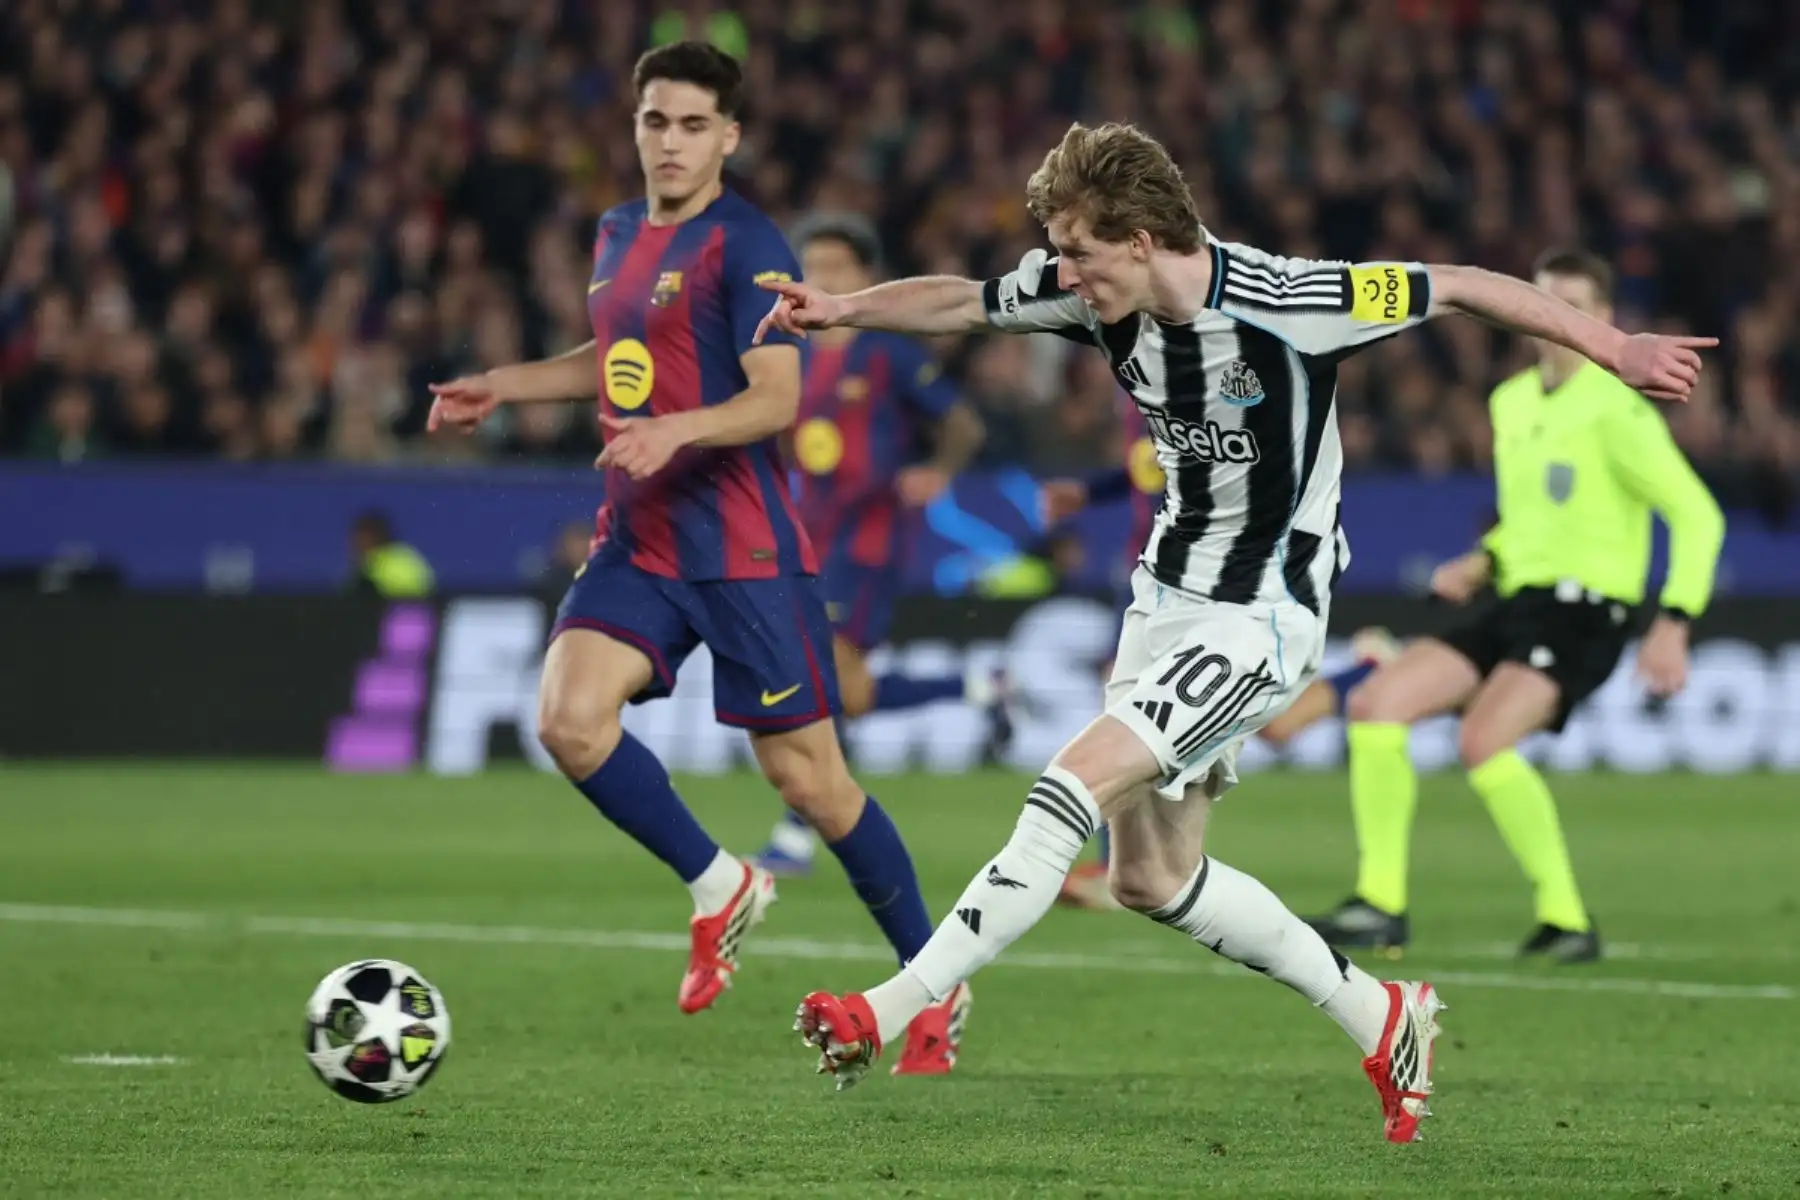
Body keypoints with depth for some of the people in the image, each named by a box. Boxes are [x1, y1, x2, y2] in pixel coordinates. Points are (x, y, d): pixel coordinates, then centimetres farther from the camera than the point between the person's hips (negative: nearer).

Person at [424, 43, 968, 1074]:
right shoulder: (619, 235, 13)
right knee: (569, 718, -16)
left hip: (743, 549, -7)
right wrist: (506, 387, 23)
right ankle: (721, 891, 6)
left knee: (806, 776, -3)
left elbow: (778, 397, -19)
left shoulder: (746, 246, -10)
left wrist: (676, 431, -34)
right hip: (639, 541, 7)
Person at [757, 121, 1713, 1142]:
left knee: (1075, 786, -21)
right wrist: (844, 309, -8)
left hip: (1259, 618, -8)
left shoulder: (1281, 303, -25)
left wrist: (1619, 351, -13)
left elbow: (1462, 288, -15)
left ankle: (891, 1016, -20)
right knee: (1153, 878, 12)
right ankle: (1382, 1019, 26)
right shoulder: (1099, 293, -7)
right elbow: (964, 302, 8)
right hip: (1171, 590, 8)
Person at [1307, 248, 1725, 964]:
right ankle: (1380, 906, -4)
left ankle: (1565, 918, -17)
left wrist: (1674, 623, -22)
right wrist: (1484, 563, 12)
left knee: (1483, 741, -29)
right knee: (1376, 703, -7)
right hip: (1514, 603, 8)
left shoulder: (1615, 411, -10)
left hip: (1583, 612, -8)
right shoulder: (1512, 402, 15)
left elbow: (1698, 516, -12)